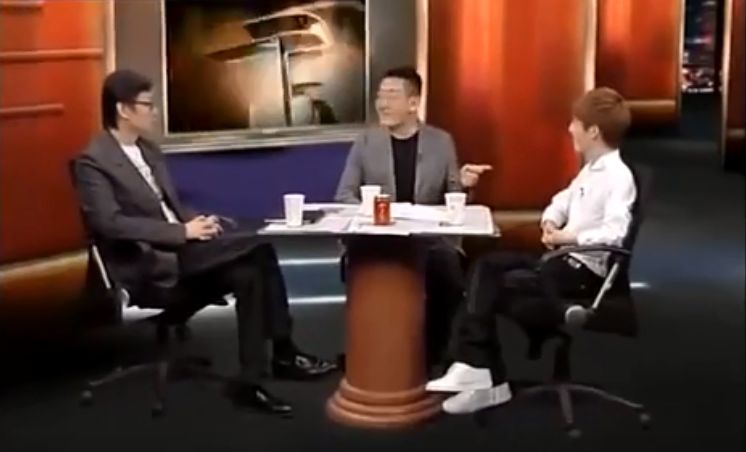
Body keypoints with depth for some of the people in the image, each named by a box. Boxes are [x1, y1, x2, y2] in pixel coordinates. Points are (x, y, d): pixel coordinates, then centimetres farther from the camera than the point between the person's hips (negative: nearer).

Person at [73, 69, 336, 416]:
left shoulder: (149, 150, 17)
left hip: (178, 251, 8)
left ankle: (249, 383, -12)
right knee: (258, 248, -21)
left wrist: (196, 222, -2)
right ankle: (283, 352, -12)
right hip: (150, 264, -8)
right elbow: (110, 223, -20)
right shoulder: (93, 162, -9)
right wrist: (182, 232, -21)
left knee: (248, 273, -18)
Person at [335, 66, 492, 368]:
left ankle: (432, 351, -8)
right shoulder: (366, 142, 7)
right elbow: (344, 195, 5)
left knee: (448, 266, -30)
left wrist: (463, 184, -12)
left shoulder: (441, 142, 8)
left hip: (429, 236, 0)